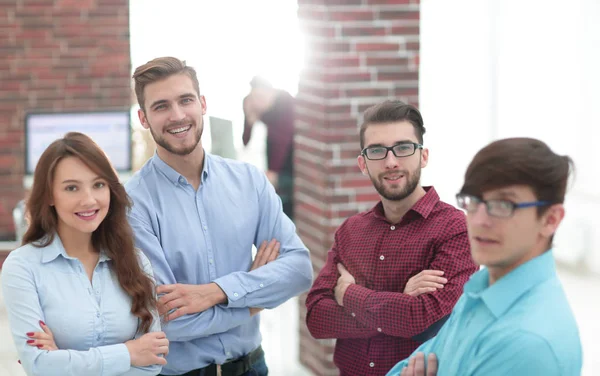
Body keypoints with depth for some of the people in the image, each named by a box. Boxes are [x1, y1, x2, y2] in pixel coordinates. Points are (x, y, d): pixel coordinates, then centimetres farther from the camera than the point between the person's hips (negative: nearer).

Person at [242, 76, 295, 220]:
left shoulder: (285, 101, -28)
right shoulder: (249, 103, -15)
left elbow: (283, 138, -32)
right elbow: (246, 141, -13)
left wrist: (272, 171, -37)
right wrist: (250, 120, -31)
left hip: (293, 143, -4)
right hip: (275, 143, 4)